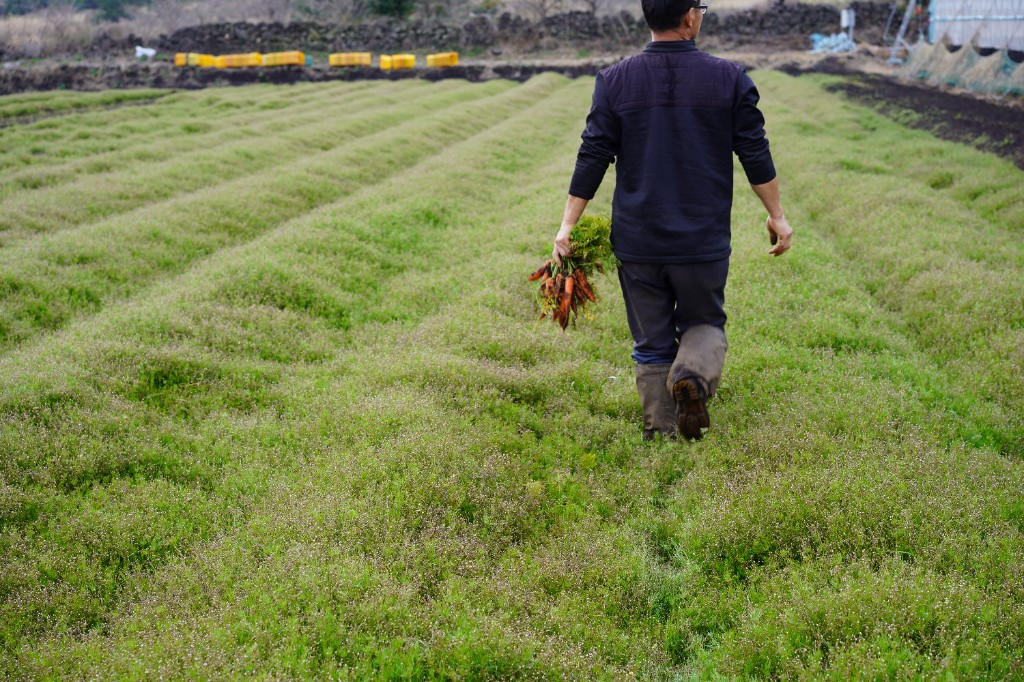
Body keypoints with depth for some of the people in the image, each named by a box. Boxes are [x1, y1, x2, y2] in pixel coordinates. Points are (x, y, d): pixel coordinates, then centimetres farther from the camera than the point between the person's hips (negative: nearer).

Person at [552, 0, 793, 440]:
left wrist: (567, 226, 2)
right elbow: (756, 156, 0)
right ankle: (693, 373, -15)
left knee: (651, 343, 12)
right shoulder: (729, 79, -3)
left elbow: (592, 157, -2)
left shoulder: (615, 81, -2)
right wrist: (777, 216, 10)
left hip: (637, 240, 1)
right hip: (704, 240, -1)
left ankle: (660, 434, 13)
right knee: (704, 324, 17)